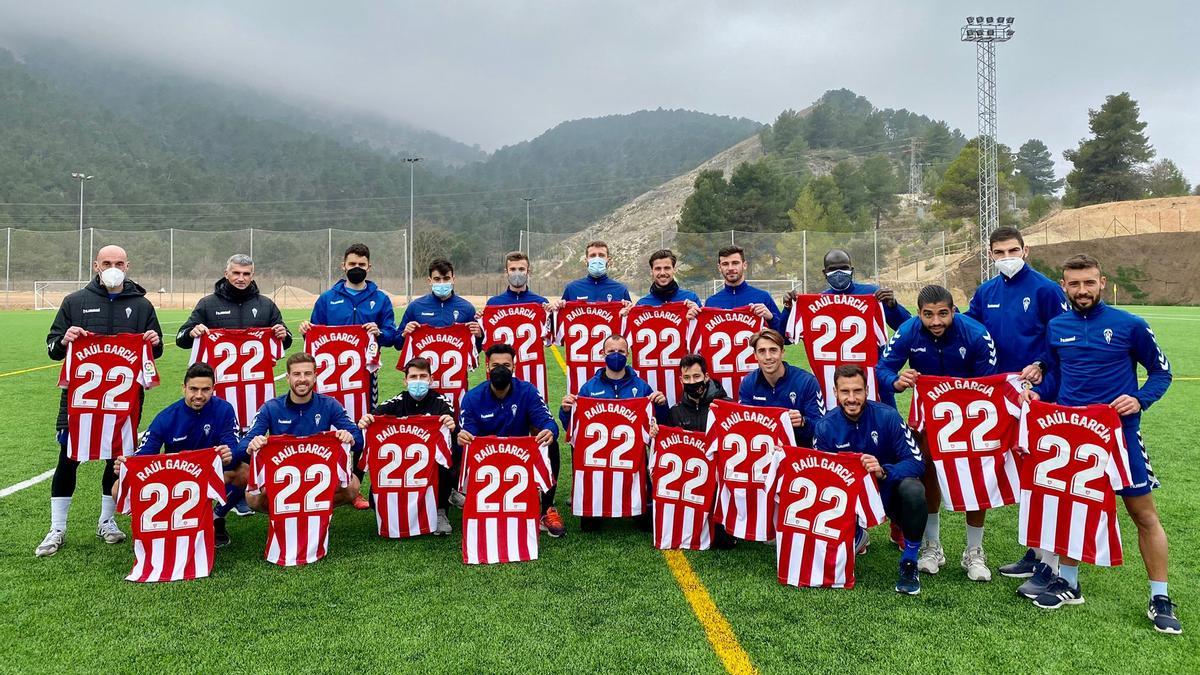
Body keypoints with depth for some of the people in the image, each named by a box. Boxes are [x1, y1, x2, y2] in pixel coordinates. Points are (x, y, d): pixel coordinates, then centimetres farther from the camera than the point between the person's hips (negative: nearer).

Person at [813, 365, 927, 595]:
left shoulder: (887, 416, -17)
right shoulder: (826, 426, -11)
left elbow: (916, 461, -21)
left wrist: (883, 471, -39)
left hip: (887, 488, -2)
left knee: (912, 489, -35)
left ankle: (909, 563, -11)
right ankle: (856, 537, 17)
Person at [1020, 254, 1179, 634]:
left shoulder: (1129, 325, -4)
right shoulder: (1056, 328, 5)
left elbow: (1161, 372, 2)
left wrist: (1140, 400, -14)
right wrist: (1038, 393, -2)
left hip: (1119, 431, -3)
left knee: (1144, 513, 3)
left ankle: (1160, 600, 16)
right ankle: (1068, 584, 27)